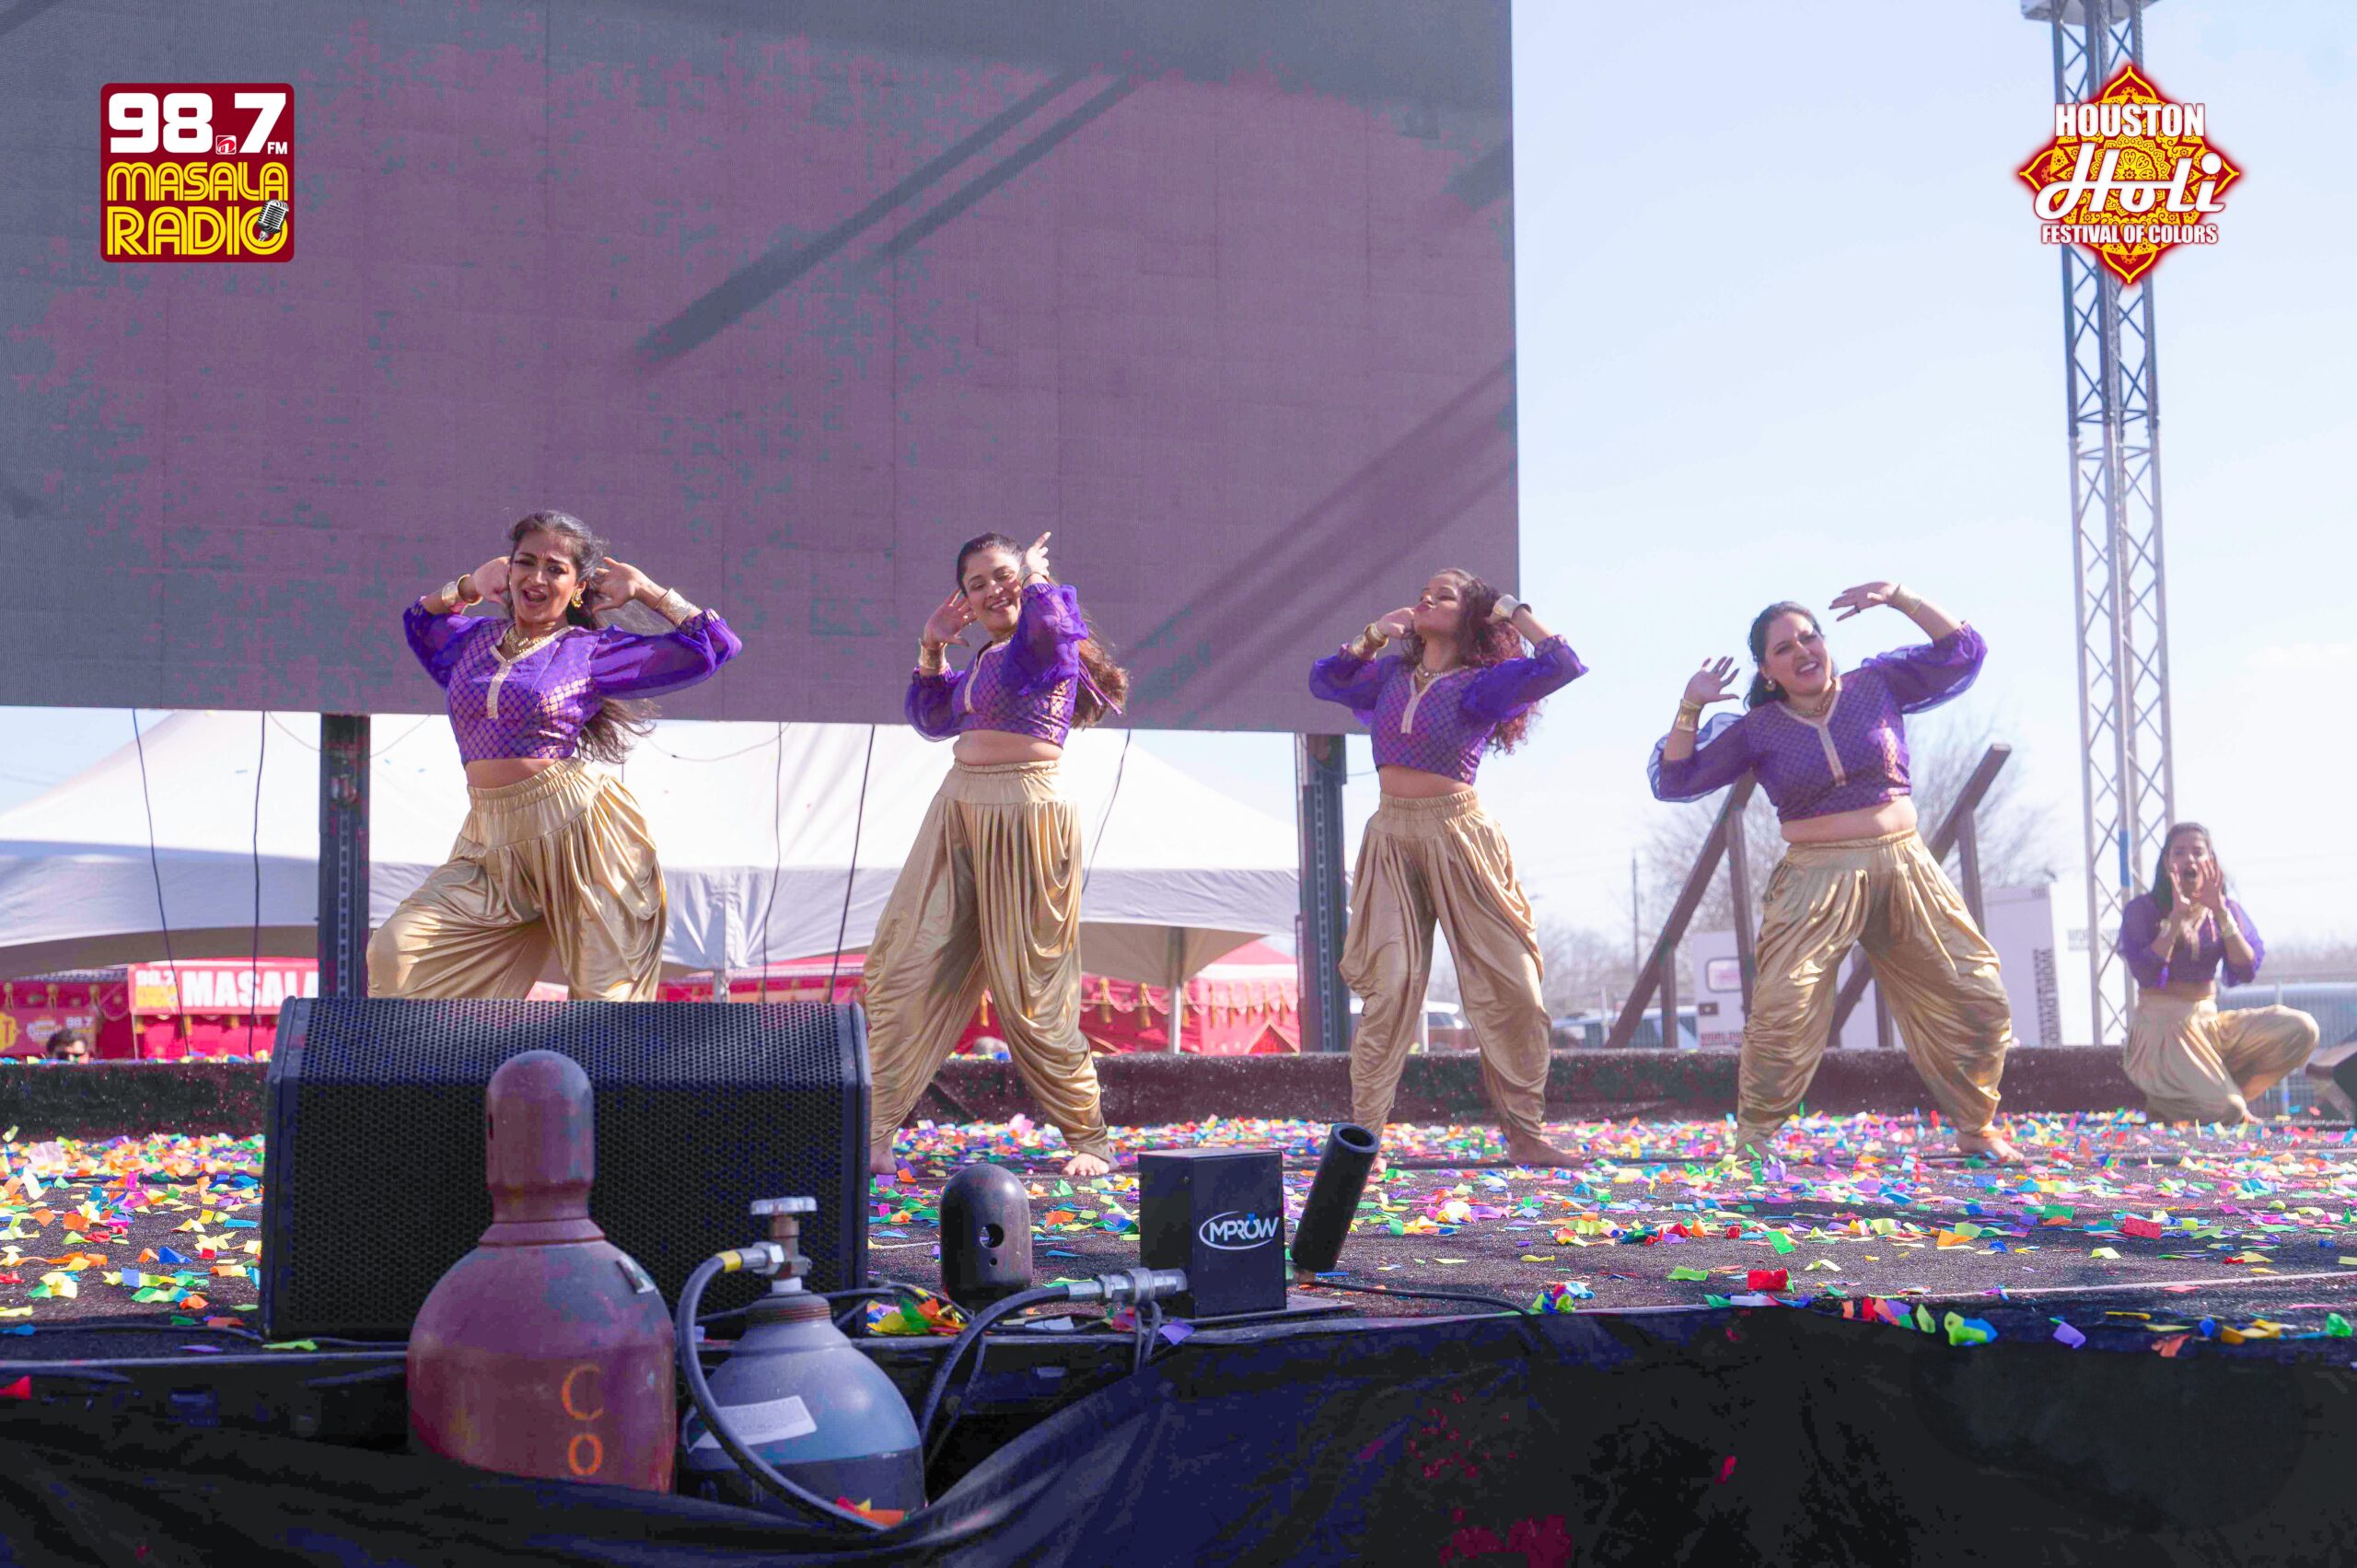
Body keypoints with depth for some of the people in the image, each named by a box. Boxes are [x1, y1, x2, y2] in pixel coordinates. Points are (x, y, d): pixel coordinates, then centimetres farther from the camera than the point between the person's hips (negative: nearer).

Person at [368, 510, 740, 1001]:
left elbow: (715, 645, 0)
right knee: (396, 951, -10)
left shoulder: (593, 649, 1)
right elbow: (419, 618, 39)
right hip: (492, 844, 5)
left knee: (604, 992, -3)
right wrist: (469, 586, 23)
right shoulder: (477, 638, 15)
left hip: (578, 830, -4)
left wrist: (646, 590, 6)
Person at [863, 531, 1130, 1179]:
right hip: (959, 810, 8)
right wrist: (932, 649, 16)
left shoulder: (1048, 641, -6)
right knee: (906, 967, 1)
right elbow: (931, 719, 29)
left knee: (1029, 991, -4)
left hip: (1026, 814, -8)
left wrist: (1034, 575, -10)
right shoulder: (987, 659, 18)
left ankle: (1091, 1140, 10)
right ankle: (873, 1136, 4)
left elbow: (1053, 621, -31)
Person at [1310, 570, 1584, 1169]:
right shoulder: (1391, 674, 13)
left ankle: (1525, 1135, 5)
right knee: (1389, 986, -5)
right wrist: (1373, 635, 12)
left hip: (1458, 835, -3)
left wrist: (1512, 610, -4)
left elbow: (1564, 665, -13)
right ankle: (1363, 1134, -5)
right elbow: (1326, 680, 24)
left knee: (1508, 985, -3)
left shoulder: (1482, 683, -1)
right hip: (1392, 836, 3)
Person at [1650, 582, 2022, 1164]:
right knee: (1784, 1014, -17)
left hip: (1904, 869, 2)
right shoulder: (1758, 730, 1)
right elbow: (1674, 782, 3)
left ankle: (1976, 1129, 18)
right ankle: (1752, 1138, -2)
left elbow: (1964, 651, 5)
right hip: (1817, 881, -2)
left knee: (1977, 1001, 2)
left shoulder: (1878, 686, 4)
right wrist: (1691, 707, -8)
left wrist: (1899, 597, -4)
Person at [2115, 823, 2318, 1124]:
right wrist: (2176, 916, -19)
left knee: (2300, 1029, -18)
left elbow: (2247, 972, -6)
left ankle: (2226, 1090, -2)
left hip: (2209, 1020, 5)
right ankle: (2162, 1102, 6)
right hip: (2161, 1026, -5)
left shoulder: (2226, 911, 9)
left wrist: (2220, 913, -13)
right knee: (2224, 1110, -26)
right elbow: (2147, 974, -18)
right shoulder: (2142, 909, -4)